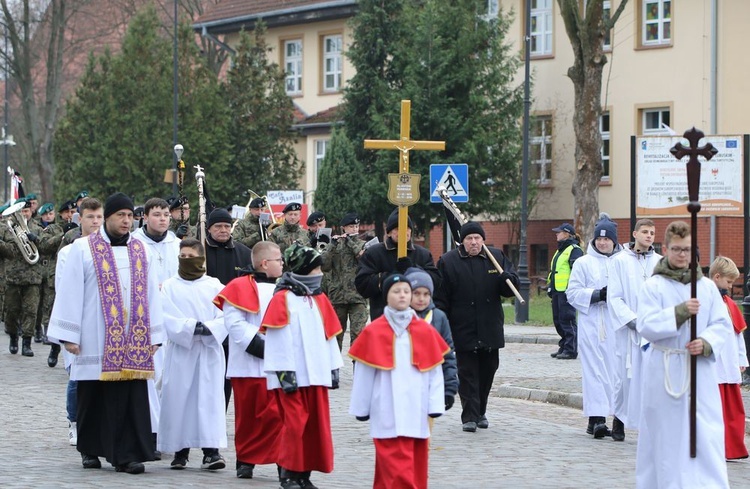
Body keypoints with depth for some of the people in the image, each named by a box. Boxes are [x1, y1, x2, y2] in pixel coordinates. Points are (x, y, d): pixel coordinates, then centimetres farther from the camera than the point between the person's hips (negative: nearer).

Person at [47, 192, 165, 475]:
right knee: (94, 397, 4)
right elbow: (70, 293, -1)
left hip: (133, 340, 2)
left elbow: (150, 293, 13)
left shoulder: (139, 250, 12)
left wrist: (153, 335, 7)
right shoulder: (84, 249, 2)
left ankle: (126, 454, -6)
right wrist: (69, 335, -6)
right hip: (96, 341, -2)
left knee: (132, 397, -5)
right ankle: (89, 450, 20)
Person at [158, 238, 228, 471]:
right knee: (179, 399, 1)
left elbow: (225, 317, 0)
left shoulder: (214, 286, 8)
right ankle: (180, 451, 9)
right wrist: (193, 327, -18)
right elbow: (168, 318, -6)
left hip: (209, 351, 0)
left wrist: (209, 329, -18)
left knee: (210, 398, -7)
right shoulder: (170, 286, 6)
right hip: (179, 350, 0)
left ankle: (211, 451, -11)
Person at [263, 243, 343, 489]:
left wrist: (334, 368, 11)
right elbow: (279, 340, -9)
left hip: (316, 374, 6)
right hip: (292, 376, -6)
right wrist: (285, 373, -15)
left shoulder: (320, 300, 14)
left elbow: (329, 336, 17)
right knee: (294, 423, -7)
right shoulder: (283, 299, -5)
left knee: (317, 424, 5)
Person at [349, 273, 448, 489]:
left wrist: (435, 405, 2)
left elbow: (435, 371, 7)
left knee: (416, 462, 8)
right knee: (397, 465, -10)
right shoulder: (374, 332, -3)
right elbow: (363, 373, 3)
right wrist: (361, 408, 5)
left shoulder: (426, 331, 5)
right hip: (387, 412, -3)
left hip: (416, 411, 3)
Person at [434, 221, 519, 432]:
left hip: (490, 329, 3)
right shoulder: (448, 262, -2)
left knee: (488, 370, 11)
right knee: (467, 373, -4)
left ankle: (480, 411, 26)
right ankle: (469, 416, 0)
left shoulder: (497, 257, 7)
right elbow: (440, 298, -2)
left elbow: (510, 288, 11)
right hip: (464, 330, -3)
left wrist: (506, 279, -14)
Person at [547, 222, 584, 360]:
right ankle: (563, 347, 19)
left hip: (566, 292, -10)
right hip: (557, 291, 10)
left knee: (567, 320, -9)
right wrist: (550, 286, 23)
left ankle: (571, 350, -7)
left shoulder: (574, 250, -8)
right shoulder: (560, 250, 22)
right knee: (558, 320, 11)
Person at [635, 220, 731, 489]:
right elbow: (646, 326, -11)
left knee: (707, 434, -4)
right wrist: (680, 312, -22)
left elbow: (723, 325, 6)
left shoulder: (707, 286, 7)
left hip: (700, 370, 2)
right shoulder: (653, 286, -1)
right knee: (665, 435, 2)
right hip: (664, 371, -2)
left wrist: (707, 343, -14)